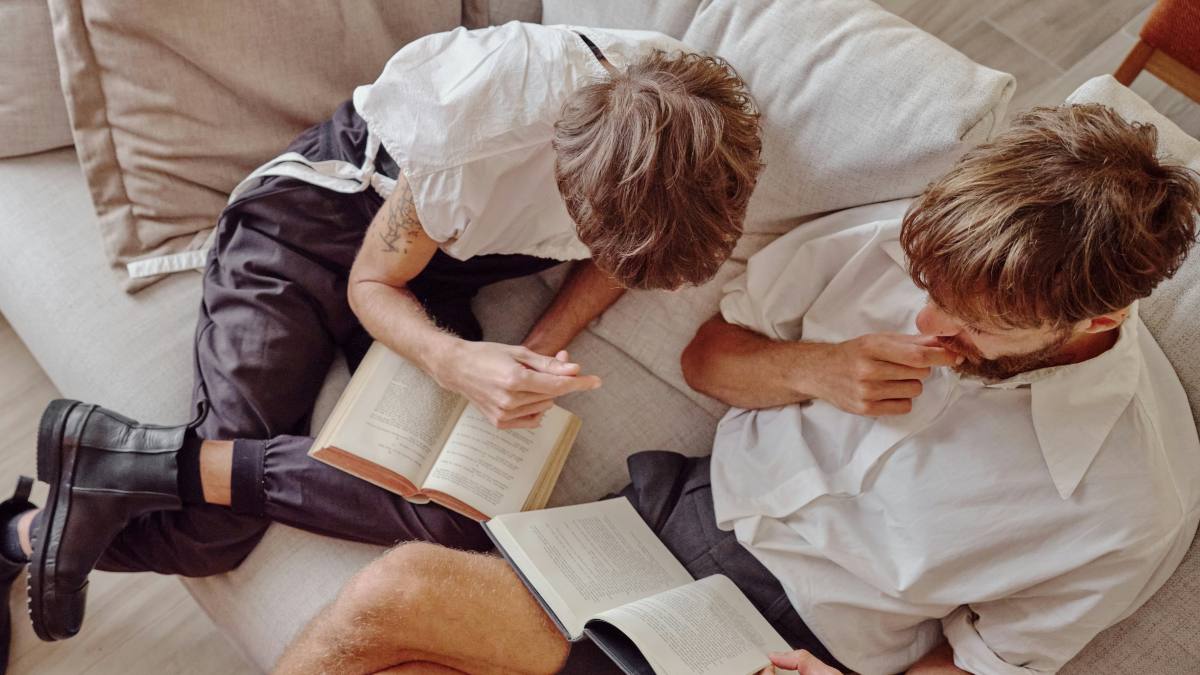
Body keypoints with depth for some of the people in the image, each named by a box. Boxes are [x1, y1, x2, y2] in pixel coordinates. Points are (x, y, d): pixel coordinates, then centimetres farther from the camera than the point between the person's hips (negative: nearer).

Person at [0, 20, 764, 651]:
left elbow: (615, 254, -1)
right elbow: (372, 282, -16)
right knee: (213, 527, -18)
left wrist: (543, 346, -21)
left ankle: (154, 462, -6)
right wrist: (451, 359, -39)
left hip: (445, 259, 5)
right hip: (316, 218, -4)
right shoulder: (474, 136, -35)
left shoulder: (688, 123, -22)